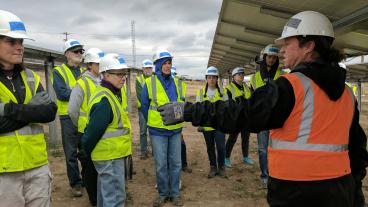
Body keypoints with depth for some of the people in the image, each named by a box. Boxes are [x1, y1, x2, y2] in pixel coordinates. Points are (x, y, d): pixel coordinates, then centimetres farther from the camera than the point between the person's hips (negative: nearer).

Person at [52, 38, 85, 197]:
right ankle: (75, 183, 19)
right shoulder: (59, 71, -2)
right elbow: (61, 93, -16)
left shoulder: (85, 72, 12)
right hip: (69, 117, -4)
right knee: (71, 153, 6)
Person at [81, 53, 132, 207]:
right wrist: (86, 153, -6)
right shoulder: (104, 102, -25)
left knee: (106, 191, 24)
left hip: (113, 153, 10)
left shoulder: (116, 92, 6)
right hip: (110, 156, -10)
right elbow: (93, 131, -21)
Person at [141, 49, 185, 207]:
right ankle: (163, 193, 24)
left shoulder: (178, 83, 3)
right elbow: (145, 106, 3)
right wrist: (152, 122, 9)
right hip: (157, 131, -2)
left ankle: (175, 193, 25)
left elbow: (183, 105, 12)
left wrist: (179, 119, 6)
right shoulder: (149, 83, -6)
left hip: (175, 130, 3)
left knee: (176, 163, 9)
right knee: (161, 164, 5)